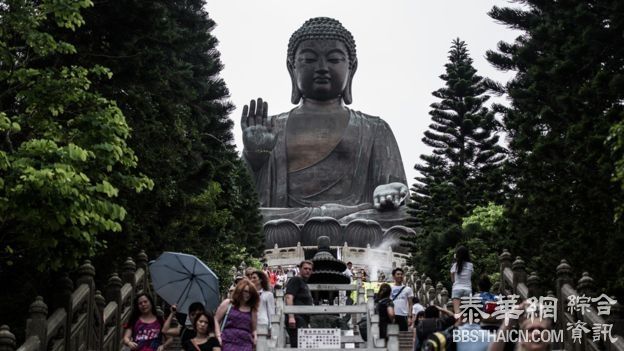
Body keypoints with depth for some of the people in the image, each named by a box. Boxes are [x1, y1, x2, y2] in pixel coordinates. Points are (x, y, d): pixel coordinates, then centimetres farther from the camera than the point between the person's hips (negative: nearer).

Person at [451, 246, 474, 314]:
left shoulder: (455, 265, -2)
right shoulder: (470, 265, 3)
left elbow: (452, 279, 6)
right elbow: (471, 277, 12)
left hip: (457, 289, -2)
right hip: (468, 289, 2)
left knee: (456, 311, -9)